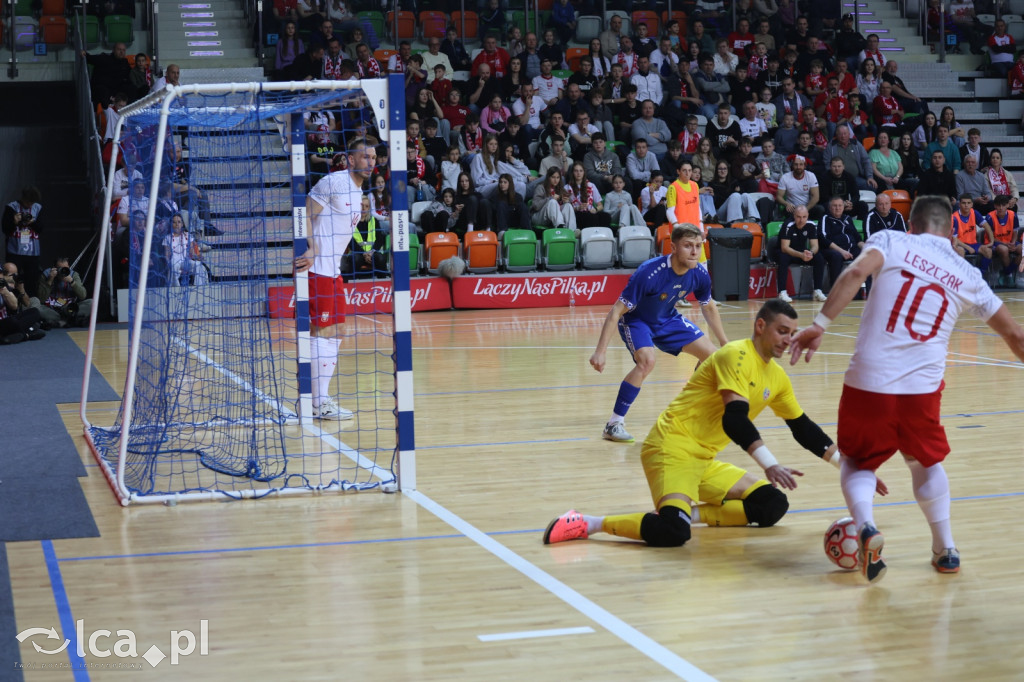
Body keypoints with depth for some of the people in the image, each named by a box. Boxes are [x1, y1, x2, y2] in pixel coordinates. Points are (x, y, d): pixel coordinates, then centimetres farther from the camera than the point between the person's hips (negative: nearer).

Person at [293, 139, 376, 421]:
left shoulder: (358, 191, 16)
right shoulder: (333, 182, -12)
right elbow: (304, 216, -17)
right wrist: (311, 251, -27)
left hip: (333, 270, 10)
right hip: (315, 269, -10)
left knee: (335, 333, 12)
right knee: (323, 332, -8)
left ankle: (321, 398, 20)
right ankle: (320, 403, -3)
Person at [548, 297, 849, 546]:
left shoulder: (777, 377, 13)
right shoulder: (736, 355, -12)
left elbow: (802, 427, 22)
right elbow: (735, 419, -23)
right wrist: (770, 465, -31)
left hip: (704, 461, 9)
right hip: (673, 448, -9)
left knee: (774, 505, 3)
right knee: (673, 532, -31)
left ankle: (691, 513, 1)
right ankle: (589, 524, -14)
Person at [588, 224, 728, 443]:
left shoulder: (700, 274, -17)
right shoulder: (649, 273, -35)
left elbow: (709, 307, 6)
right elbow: (616, 311, -31)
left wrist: (725, 342, 11)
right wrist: (600, 351, -35)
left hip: (667, 319, 6)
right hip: (635, 320, -6)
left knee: (711, 355, 1)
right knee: (648, 359, -32)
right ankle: (614, 424, -24)